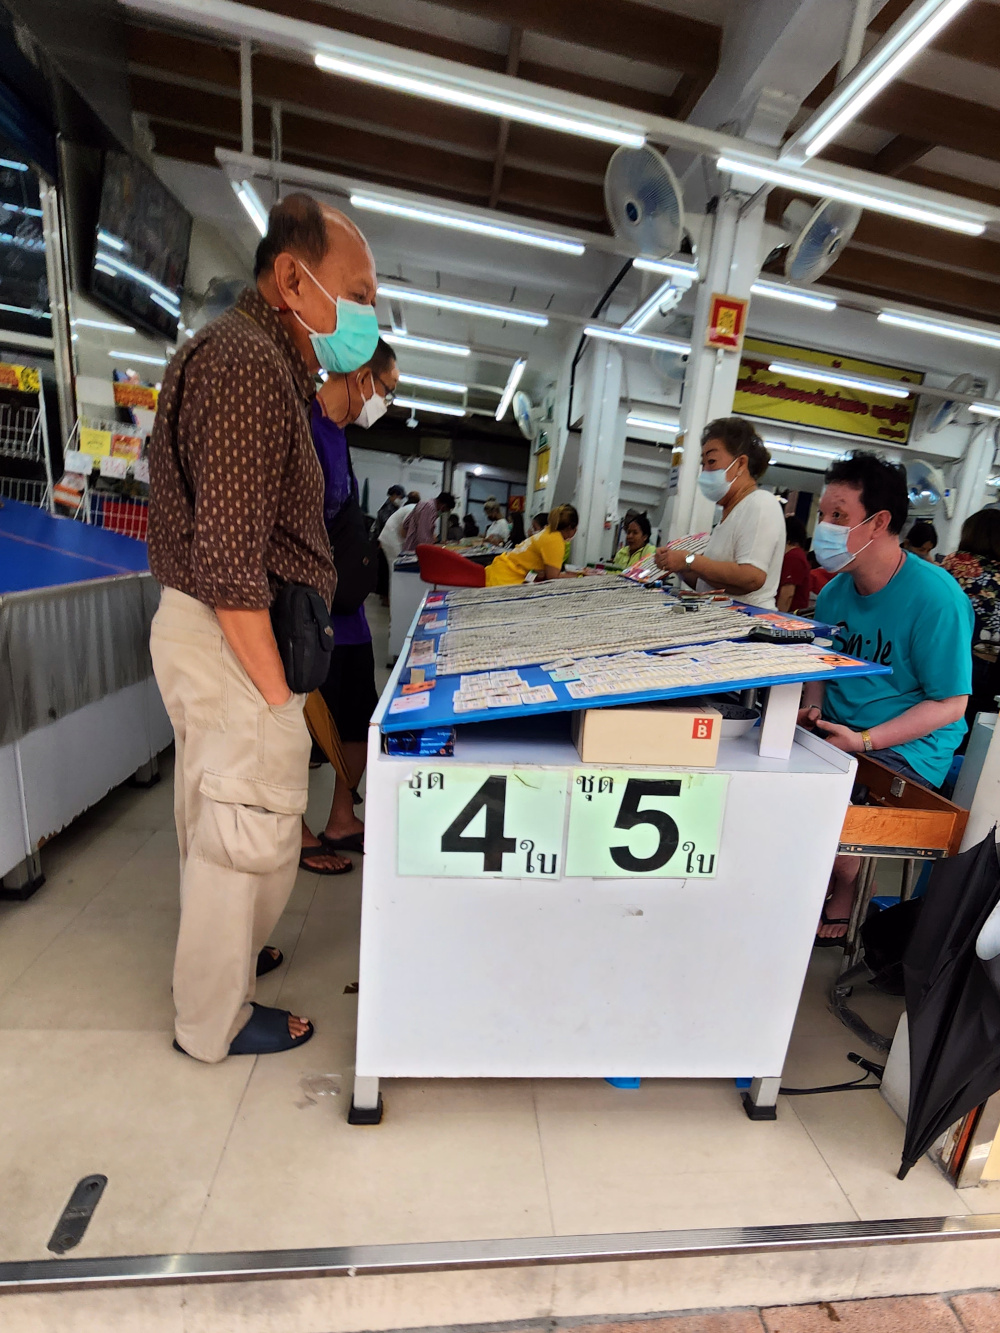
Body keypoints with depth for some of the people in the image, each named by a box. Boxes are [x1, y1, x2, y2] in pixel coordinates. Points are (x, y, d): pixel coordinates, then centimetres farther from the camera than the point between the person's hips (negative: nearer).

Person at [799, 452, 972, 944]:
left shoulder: (935, 597, -17)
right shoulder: (836, 590, 4)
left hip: (905, 749, -6)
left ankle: (844, 899, 6)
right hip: (838, 731, 7)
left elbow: (949, 703, -14)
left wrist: (865, 741, -23)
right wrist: (813, 708, -6)